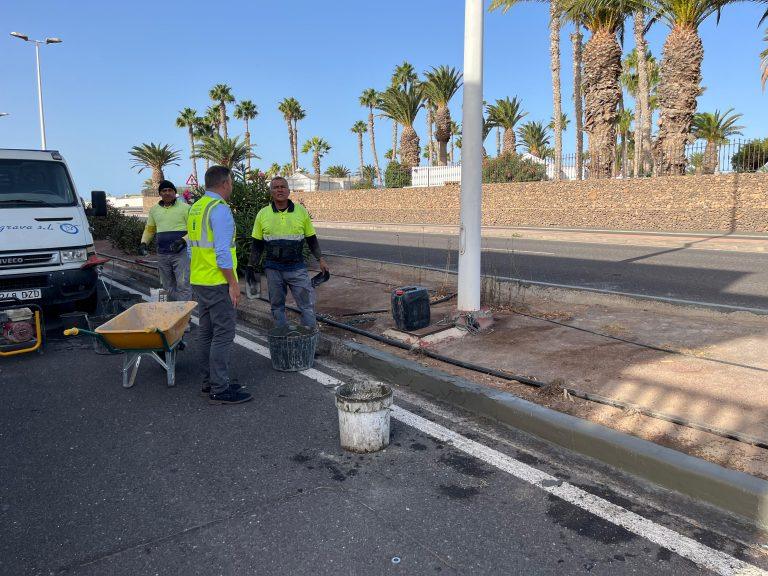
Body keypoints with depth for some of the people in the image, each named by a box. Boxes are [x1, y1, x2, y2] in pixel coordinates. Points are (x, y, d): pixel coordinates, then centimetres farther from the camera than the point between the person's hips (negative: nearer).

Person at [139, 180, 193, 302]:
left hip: (181, 252, -5)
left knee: (183, 285, -11)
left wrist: (182, 241, -19)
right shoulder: (154, 210, 13)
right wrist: (144, 243, 6)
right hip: (162, 254, 5)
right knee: (169, 287, 11)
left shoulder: (185, 208, -1)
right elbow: (149, 229, 24)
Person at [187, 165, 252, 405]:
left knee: (206, 332, 13)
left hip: (199, 280, 10)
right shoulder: (220, 209, -15)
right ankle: (220, 389, -3)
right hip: (218, 282, -10)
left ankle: (209, 382, 22)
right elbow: (222, 251, -20)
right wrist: (233, 283, -16)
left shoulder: (195, 208, 14)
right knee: (223, 334, -6)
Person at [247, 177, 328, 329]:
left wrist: (320, 259, 2)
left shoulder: (301, 211, 1)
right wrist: (251, 266, 4)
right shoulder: (263, 214, 2)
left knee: (307, 303, -3)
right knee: (277, 306, 10)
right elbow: (257, 244, 8)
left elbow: (311, 239, 8)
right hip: (273, 269, 1)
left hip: (297, 268, -1)